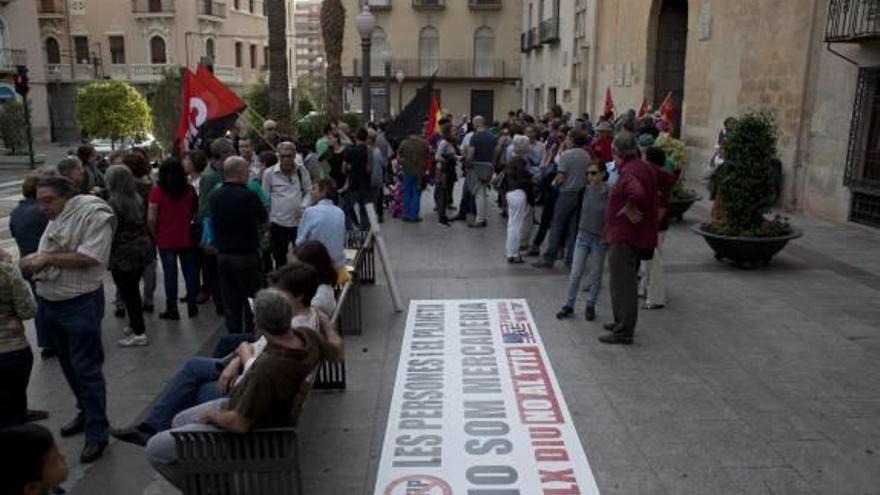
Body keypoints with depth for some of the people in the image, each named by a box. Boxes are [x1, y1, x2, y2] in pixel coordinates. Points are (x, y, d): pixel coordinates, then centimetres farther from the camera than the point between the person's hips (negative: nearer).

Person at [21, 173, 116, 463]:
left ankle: (96, 433, 8)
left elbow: (89, 258, -23)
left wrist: (47, 258, -19)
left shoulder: (93, 213, -15)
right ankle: (86, 412, 38)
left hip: (80, 305, -9)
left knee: (86, 369, -2)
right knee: (68, 364, 20)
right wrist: (36, 258, 0)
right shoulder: (56, 218, 11)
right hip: (50, 303, 9)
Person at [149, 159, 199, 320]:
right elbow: (196, 213, 3)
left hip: (166, 240, -2)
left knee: (170, 274, 5)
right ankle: (192, 307, 18)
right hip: (186, 238, 2)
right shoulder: (190, 190, -3)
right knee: (189, 272, 11)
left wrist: (155, 234, 4)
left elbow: (151, 219, -10)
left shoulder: (157, 191, -9)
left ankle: (172, 310, 12)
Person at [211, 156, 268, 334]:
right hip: (246, 254, -6)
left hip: (222, 255, 6)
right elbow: (263, 217, -2)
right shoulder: (248, 196, -17)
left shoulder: (215, 196, 1)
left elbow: (214, 222, 12)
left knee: (230, 302, 11)